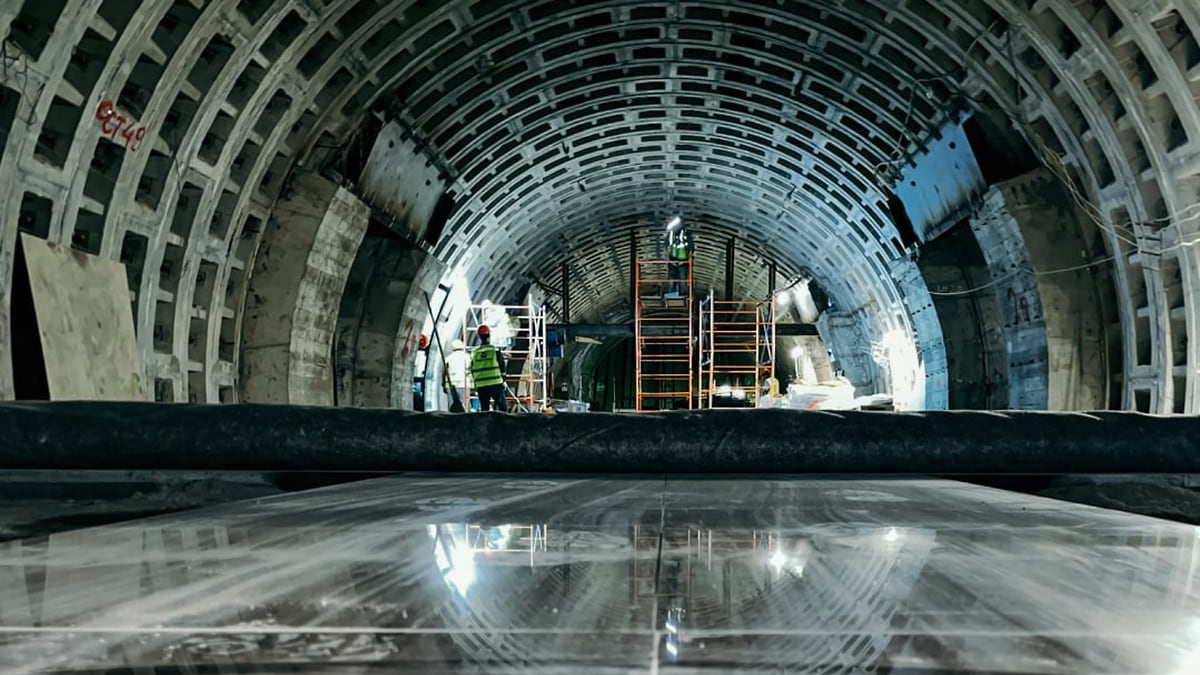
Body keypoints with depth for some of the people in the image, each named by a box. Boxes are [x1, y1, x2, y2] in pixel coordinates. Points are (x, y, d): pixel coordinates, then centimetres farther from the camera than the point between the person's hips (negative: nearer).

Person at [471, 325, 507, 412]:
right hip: (496, 384, -3)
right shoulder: (495, 350, -4)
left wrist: (476, 385, 20)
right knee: (502, 407, 5)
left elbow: (472, 371, 10)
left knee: (484, 409, 8)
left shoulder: (474, 352, 5)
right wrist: (503, 379, 13)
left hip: (480, 386, 3)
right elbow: (502, 367, 0)